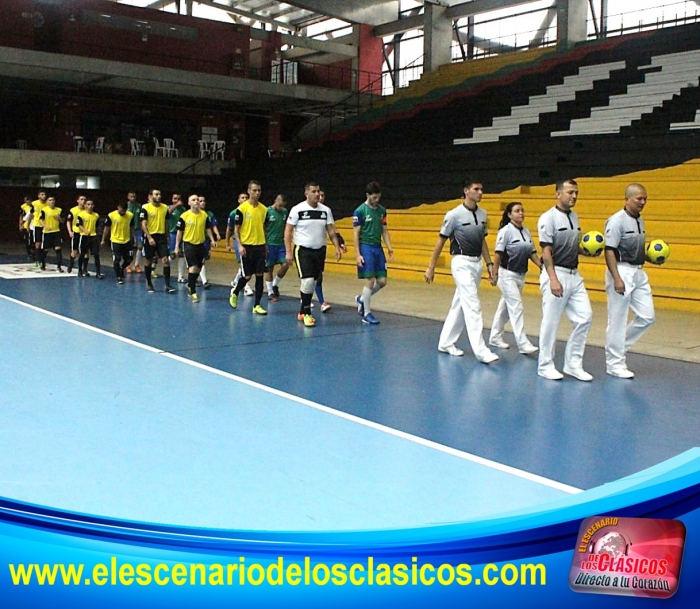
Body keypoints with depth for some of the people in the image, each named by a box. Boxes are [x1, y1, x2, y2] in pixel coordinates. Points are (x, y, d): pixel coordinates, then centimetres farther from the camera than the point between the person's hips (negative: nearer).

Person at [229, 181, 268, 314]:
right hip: (247, 246, -4)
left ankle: (257, 305, 7)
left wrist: (265, 245, 13)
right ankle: (234, 293, 29)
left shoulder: (264, 209, 6)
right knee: (247, 276, 0)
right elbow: (236, 228, -5)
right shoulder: (242, 208, -7)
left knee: (260, 276, 1)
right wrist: (240, 245, -14)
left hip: (260, 246, 4)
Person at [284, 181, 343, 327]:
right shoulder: (297, 209, -8)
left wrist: (337, 247, -2)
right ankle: (306, 313, -3)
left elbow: (331, 230, 10)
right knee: (308, 281, -17)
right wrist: (288, 252, -11)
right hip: (303, 250, -5)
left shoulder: (326, 210, 4)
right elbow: (288, 231, -5)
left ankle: (302, 312, 25)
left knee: (313, 282, 10)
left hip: (320, 251, 5)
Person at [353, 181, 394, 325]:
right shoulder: (360, 211, -8)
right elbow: (356, 233, -8)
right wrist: (357, 254, -13)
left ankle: (362, 300, 27)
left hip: (378, 248, 6)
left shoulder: (382, 210, 10)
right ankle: (367, 314, 4)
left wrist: (390, 249, 7)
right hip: (366, 248, -6)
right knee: (370, 280, -7)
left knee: (382, 281, 4)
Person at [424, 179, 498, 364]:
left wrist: (489, 263, 12)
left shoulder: (482, 214, 7)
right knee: (473, 305, -12)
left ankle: (445, 343, 25)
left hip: (477, 263, 7)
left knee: (459, 305, 13)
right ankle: (481, 351, -12)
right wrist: (431, 268, -4)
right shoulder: (454, 214, -11)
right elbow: (441, 241, -5)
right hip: (462, 263, -7)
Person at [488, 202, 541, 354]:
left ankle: (495, 337, 28)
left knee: (505, 307, 16)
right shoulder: (506, 231, -13)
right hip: (507, 274, -7)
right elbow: (498, 253, -14)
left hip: (520, 275, 7)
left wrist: (541, 266, 1)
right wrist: (494, 274, -17)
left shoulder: (526, 232, 7)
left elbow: (532, 253, 13)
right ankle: (523, 344, -11)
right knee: (516, 307, -11)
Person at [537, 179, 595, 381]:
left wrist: (587, 252, 2)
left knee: (584, 317, 5)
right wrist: (553, 279, -23)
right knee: (550, 322, 0)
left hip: (574, 275, 8)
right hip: (556, 274, -8)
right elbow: (546, 252, -16)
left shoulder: (574, 216, 13)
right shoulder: (548, 218, -10)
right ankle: (545, 365, 14)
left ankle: (573, 364, 17)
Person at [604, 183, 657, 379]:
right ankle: (614, 363, 11)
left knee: (647, 317, 9)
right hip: (622, 271, -8)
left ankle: (619, 346, 26)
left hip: (639, 272, 8)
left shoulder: (639, 220, 12)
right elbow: (609, 251, -18)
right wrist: (616, 278, -23)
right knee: (617, 320, 0)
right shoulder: (617, 221, -13)